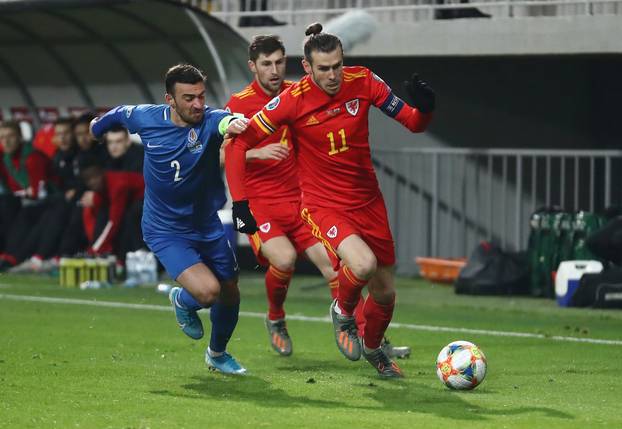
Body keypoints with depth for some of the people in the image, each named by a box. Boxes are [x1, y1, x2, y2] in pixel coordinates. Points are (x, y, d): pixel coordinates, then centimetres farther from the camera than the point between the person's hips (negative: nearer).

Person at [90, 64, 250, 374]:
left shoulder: (209, 120, -19)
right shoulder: (146, 118, -14)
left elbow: (224, 120, -45)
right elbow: (120, 114, 10)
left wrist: (232, 123, -69)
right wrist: (97, 126, 31)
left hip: (207, 226, 2)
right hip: (165, 231, -2)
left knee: (229, 296, 15)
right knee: (207, 290, -23)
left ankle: (217, 353, 46)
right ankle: (182, 301, 15)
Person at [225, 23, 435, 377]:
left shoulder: (363, 82, -10)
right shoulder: (293, 100, -17)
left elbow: (414, 123, -2)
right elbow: (239, 142, -12)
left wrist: (425, 107, -26)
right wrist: (240, 202, -18)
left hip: (368, 200, 4)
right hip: (324, 205, -4)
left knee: (385, 292, 11)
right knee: (363, 265, -31)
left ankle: (373, 348, 44)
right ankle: (343, 312, 4)